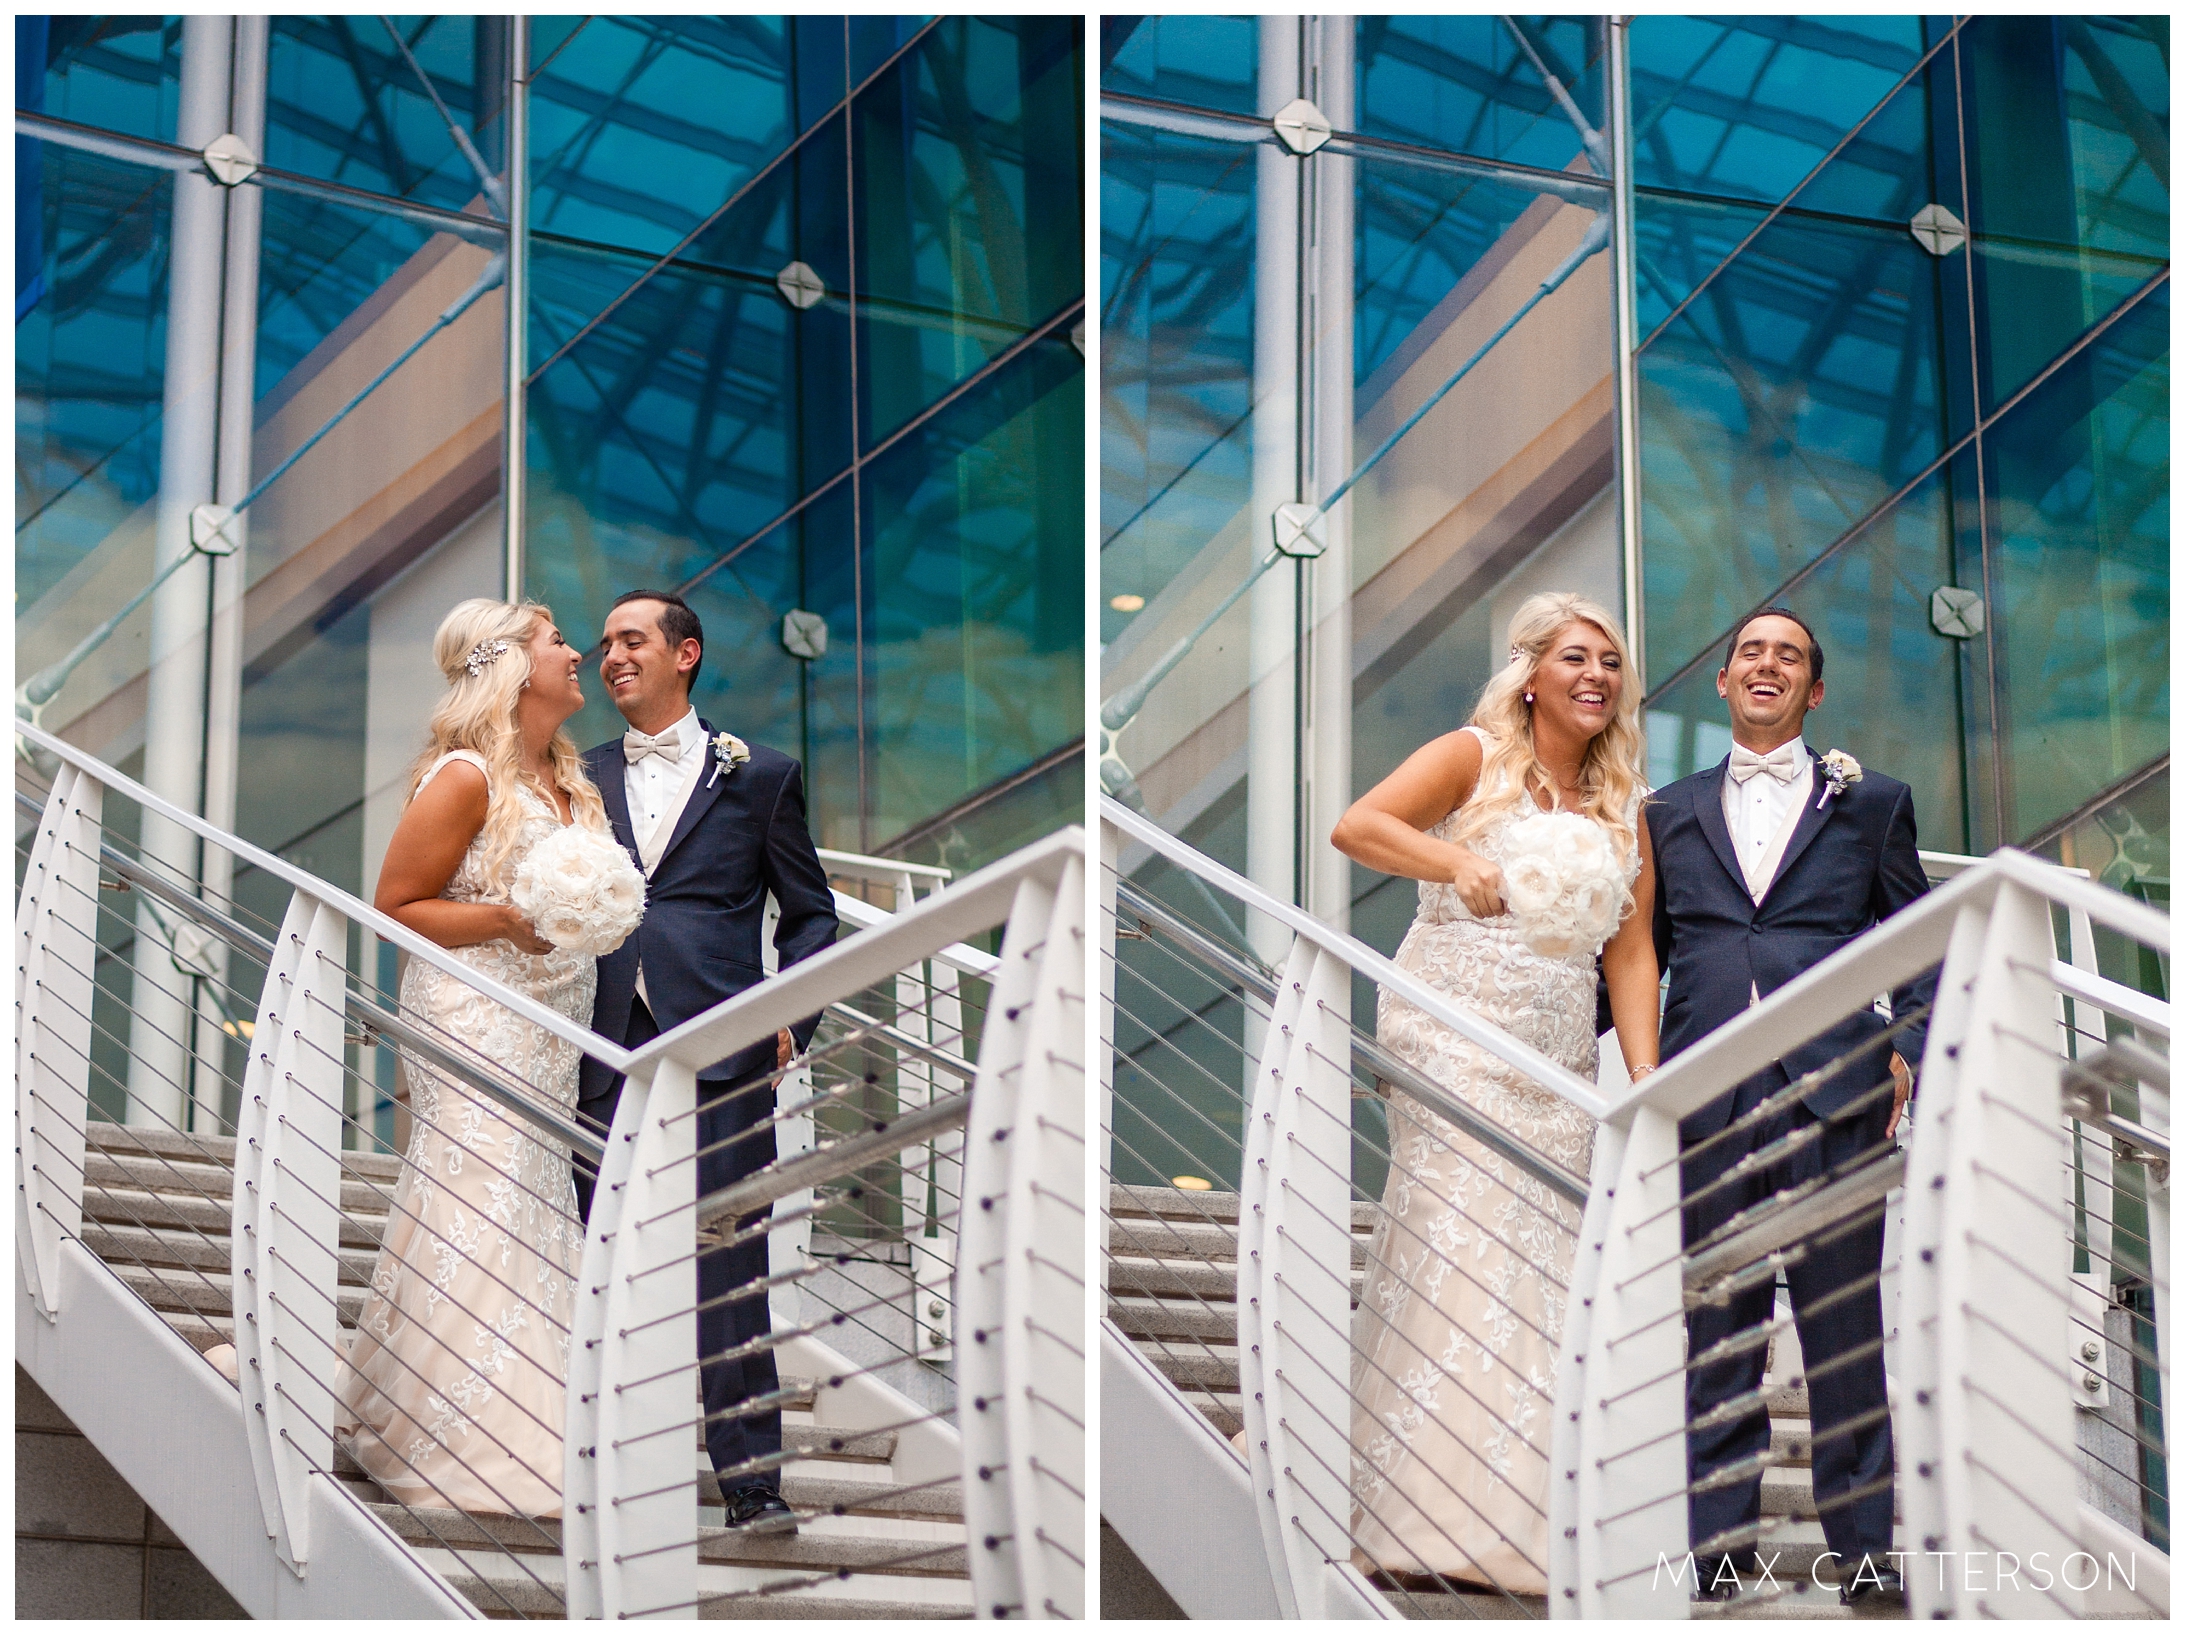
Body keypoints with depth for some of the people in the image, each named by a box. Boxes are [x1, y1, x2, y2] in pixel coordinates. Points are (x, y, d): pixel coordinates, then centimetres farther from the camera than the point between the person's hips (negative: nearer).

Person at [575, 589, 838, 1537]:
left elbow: (809, 914, 13)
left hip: (719, 1055, -3)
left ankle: (751, 1480, -3)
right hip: (607, 1057, 3)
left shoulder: (757, 777, 10)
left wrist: (792, 1020, -1)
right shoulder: (583, 777, 17)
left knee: (729, 1272, -5)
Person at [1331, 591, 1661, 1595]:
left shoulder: (1624, 805, 13)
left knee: (1542, 1266, 2)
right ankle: (1438, 1517, -8)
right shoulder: (1475, 758, 0)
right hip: (1452, 1036, -5)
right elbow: (1356, 827, -14)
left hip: (1556, 1058, 5)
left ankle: (1524, 1519, 7)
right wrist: (1458, 863, -31)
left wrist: (1646, 1079, -1)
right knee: (1458, 1246, -11)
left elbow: (1630, 950, 9)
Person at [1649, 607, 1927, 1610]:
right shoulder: (1672, 813, 18)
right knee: (1716, 1329, 3)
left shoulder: (1870, 803, 13)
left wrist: (1909, 1053, -1)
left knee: (1845, 1327, -1)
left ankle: (1863, 1545, 5)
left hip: (1833, 1094, -1)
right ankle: (1716, 1544, 7)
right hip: (1708, 1101, 1)